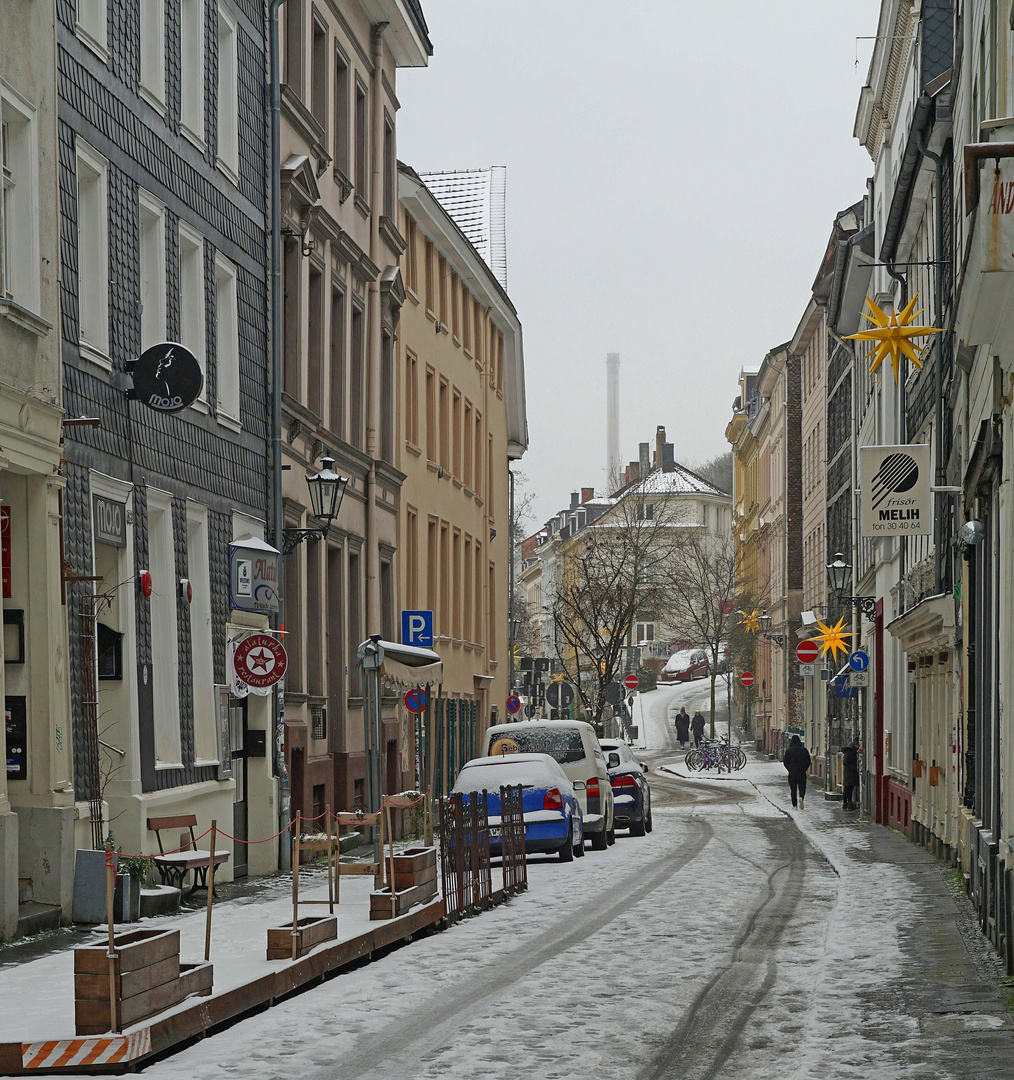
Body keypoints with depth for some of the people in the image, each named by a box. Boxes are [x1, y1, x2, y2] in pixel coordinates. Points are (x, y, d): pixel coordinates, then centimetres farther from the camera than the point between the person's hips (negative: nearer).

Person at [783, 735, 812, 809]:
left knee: (793, 789, 8)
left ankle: (794, 805, 7)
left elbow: (785, 762, 0)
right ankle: (801, 797, -22)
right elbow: (808, 762, 2)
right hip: (802, 772, 0)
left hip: (792, 772, 0)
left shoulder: (788, 750, -5)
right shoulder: (804, 750, -2)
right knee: (802, 788, 8)